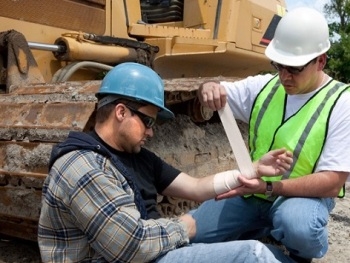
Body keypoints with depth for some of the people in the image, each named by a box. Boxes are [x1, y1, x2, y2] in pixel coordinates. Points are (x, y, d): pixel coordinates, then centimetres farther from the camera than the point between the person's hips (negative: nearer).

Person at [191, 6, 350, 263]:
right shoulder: (264, 86, -1)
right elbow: (216, 95, 9)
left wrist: (269, 187, -32)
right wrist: (209, 87, -18)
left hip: (304, 195, -4)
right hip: (252, 191, 5)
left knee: (297, 226, -39)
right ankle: (263, 231, 18)